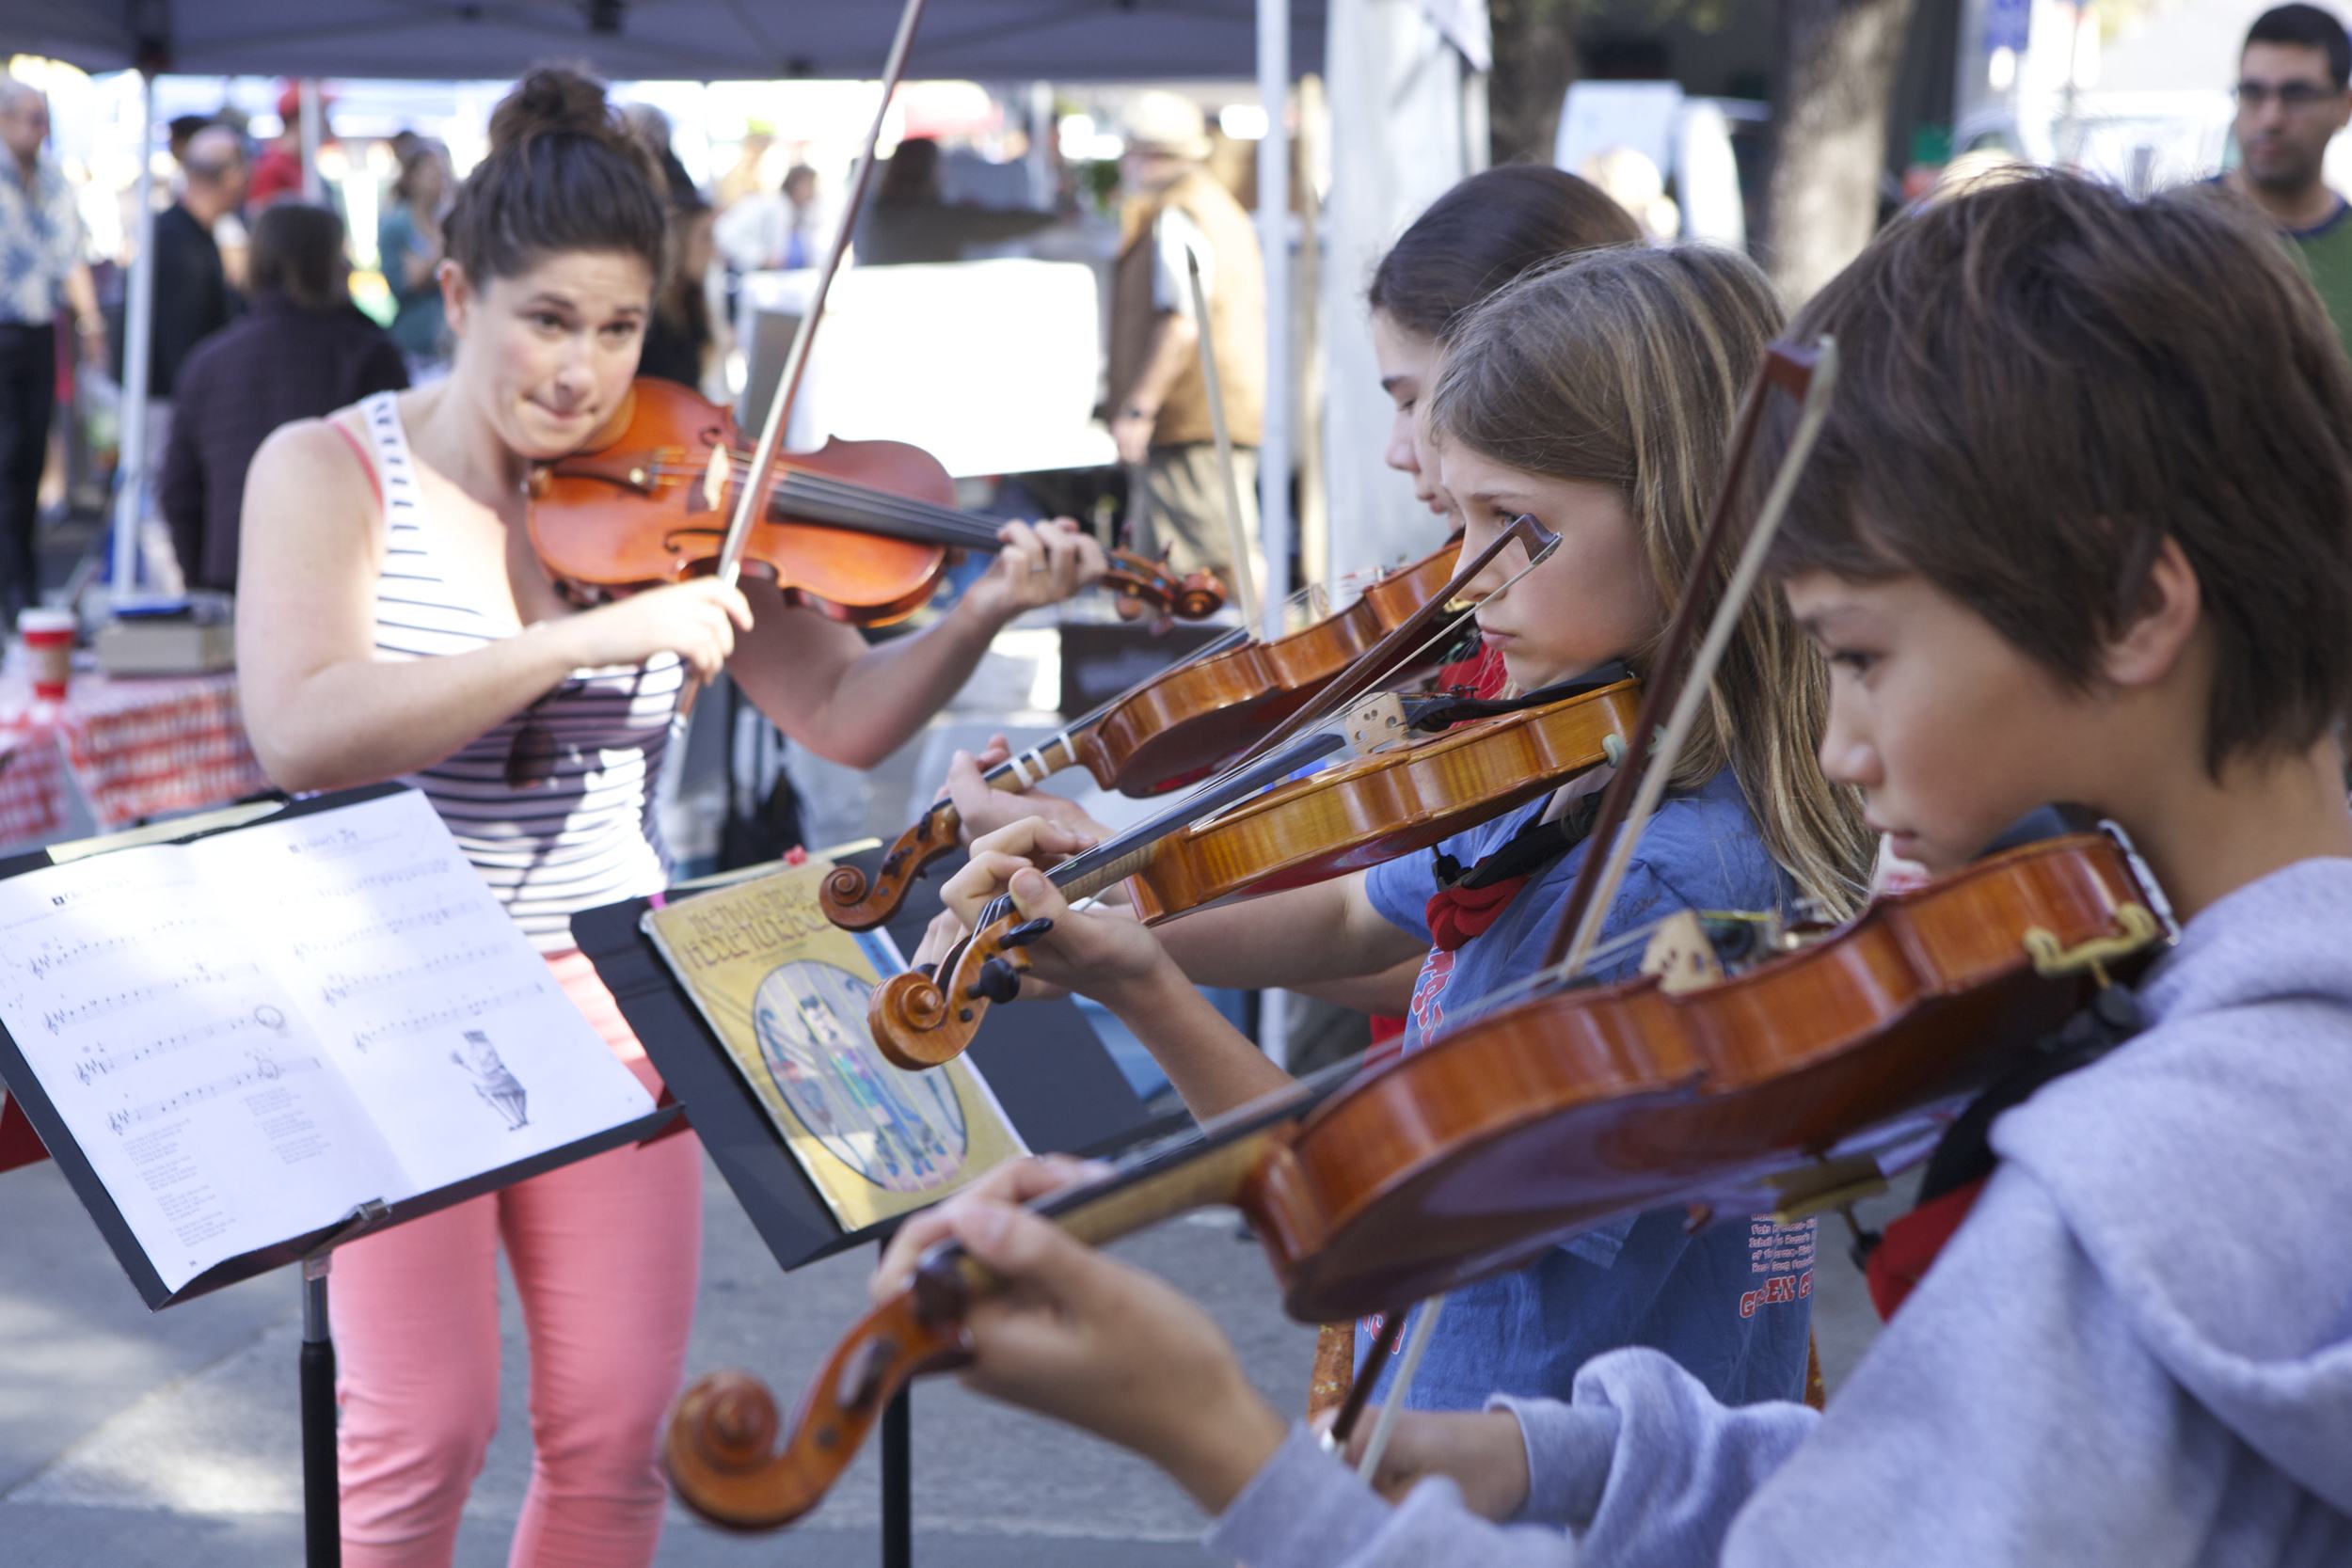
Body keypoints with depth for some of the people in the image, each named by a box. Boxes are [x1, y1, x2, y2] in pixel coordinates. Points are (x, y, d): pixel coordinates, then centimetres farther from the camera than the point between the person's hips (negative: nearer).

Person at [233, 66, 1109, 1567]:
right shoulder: (330, 473, -5)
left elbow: (843, 716, 1)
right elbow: (300, 730, -22)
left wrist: (984, 611, -17)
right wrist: (592, 637, -27)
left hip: (610, 992, 3)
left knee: (615, 1434, 2)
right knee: (423, 1432, -7)